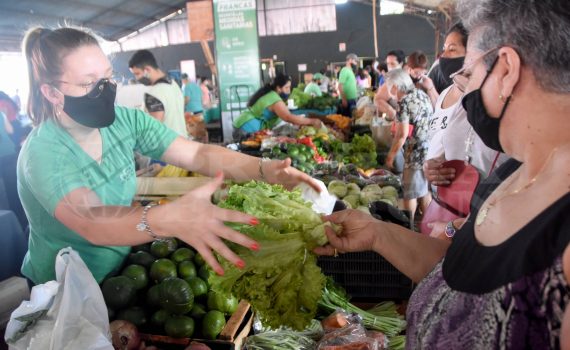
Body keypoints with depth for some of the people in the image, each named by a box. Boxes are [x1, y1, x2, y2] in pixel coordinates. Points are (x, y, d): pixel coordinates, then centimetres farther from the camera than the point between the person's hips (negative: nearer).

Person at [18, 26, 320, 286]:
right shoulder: (43, 153, -23)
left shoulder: (125, 120, -8)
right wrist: (166, 219, -60)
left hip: (119, 270, 5)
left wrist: (265, 169, -31)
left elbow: (197, 154, -14)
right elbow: (91, 221, -40)